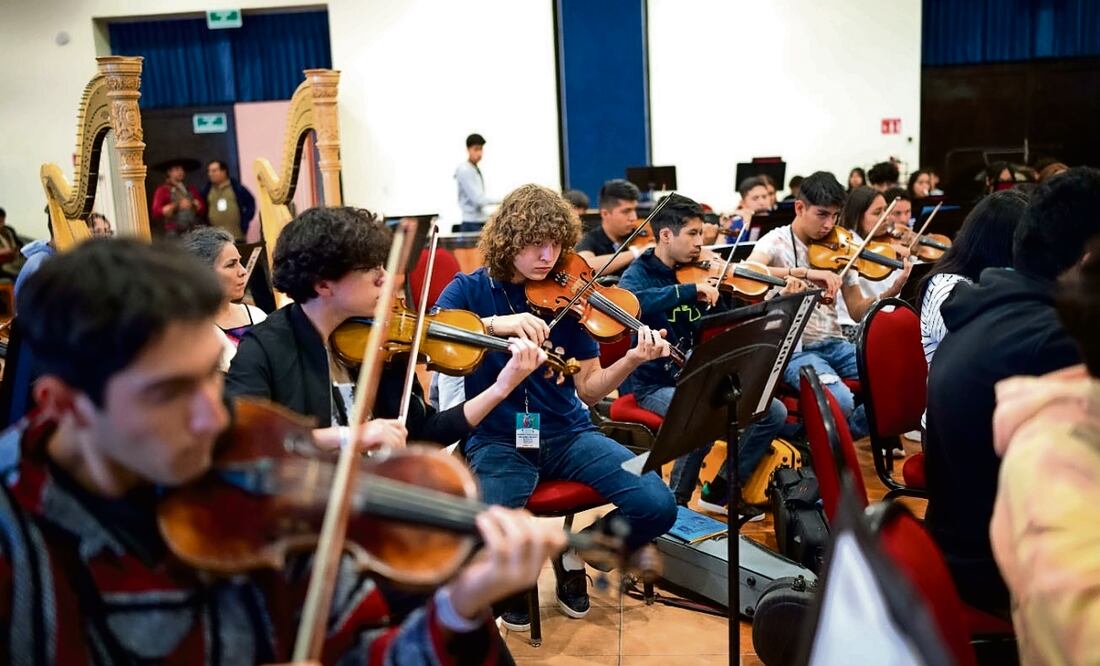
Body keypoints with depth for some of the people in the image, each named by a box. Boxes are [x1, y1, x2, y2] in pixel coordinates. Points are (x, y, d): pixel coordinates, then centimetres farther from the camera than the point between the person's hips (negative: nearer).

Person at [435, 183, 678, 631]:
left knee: (658, 507, -17)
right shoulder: (469, 290, -2)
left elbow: (589, 389, 2)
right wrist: (496, 323, -34)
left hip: (568, 432, 3)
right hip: (497, 439, -2)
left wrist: (632, 360, -18)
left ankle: (574, 553, 14)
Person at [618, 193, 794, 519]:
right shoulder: (639, 274, -8)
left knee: (774, 411, -6)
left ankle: (721, 489, 9)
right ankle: (677, 500, -9)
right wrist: (690, 290, -35)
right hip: (654, 384, -6)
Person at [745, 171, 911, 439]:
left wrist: (890, 292, -11)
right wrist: (805, 272, -39)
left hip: (835, 344, 6)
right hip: (794, 349, -6)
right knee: (841, 401, -31)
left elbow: (857, 311, 8)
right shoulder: (776, 241, -6)